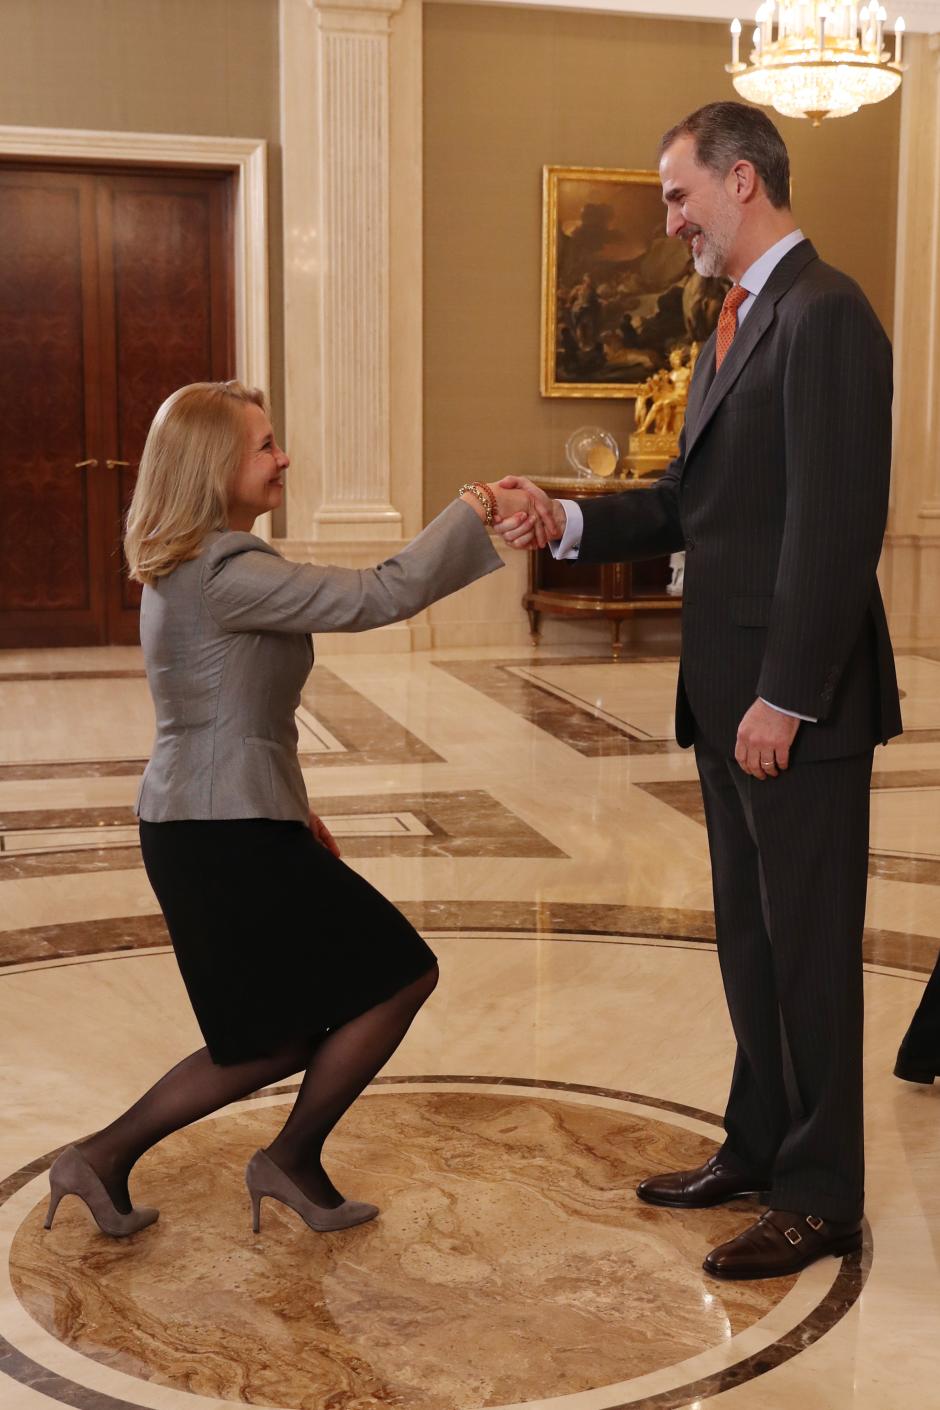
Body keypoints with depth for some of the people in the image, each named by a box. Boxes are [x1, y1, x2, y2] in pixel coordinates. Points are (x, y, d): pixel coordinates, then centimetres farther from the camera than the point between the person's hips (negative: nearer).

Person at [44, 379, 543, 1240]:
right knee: (401, 975, 2)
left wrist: (293, 810, 20)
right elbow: (380, 596, -23)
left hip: (203, 824, 10)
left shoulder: (185, 567, 14)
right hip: (231, 836, -10)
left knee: (279, 1037, 16)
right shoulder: (228, 572, -19)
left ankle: (104, 1159, 19)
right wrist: (469, 513, -13)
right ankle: (292, 1161, 14)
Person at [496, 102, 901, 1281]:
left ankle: (820, 1197, 16)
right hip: (730, 695, 9)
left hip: (800, 704, -9)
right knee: (748, 936, 17)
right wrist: (567, 521, 0)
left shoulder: (824, 314, -14)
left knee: (808, 945, 2)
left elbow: (837, 525, -21)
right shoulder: (737, 322, 16)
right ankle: (759, 1148, 32)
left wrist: (784, 698, -21)